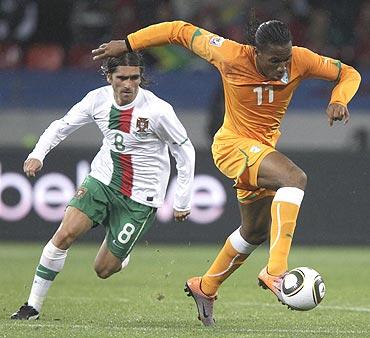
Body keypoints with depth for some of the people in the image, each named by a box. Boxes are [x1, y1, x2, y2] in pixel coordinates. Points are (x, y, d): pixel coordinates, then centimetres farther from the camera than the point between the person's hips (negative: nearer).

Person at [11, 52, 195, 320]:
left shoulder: (158, 110, -19)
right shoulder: (98, 99, -8)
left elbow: (185, 151, -7)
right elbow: (62, 126, 7)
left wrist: (182, 201, -4)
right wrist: (38, 154, -10)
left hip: (141, 196, -3)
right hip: (102, 180, 3)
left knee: (104, 269, -4)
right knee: (65, 234, -17)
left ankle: (123, 256, 33)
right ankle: (33, 306, -5)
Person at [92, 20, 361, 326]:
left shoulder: (301, 61, -14)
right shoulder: (231, 57, -23)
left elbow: (349, 74, 0)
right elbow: (181, 31, -12)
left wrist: (339, 101, -21)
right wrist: (127, 44, -10)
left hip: (263, 148, 7)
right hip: (233, 143, -7)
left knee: (255, 232, 19)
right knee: (294, 178, -32)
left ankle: (205, 288, 41)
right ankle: (276, 271, -40)